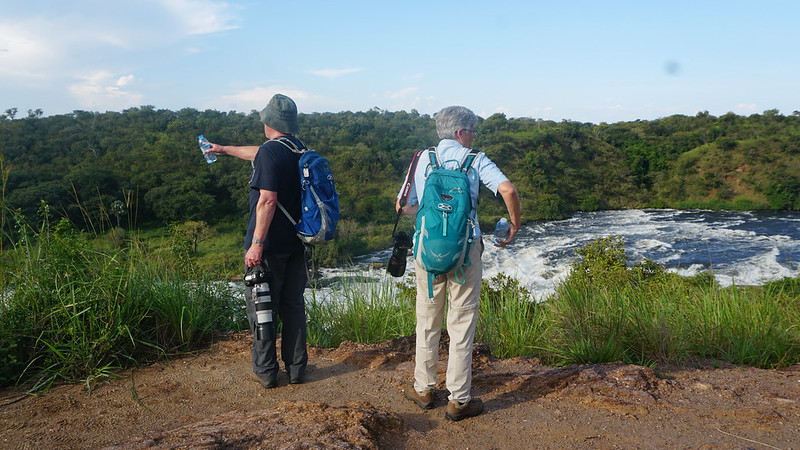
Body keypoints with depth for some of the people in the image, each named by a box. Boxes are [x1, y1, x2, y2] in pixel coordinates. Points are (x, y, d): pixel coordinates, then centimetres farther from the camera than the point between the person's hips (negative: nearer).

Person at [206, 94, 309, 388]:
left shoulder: (270, 151, -16)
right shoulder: (299, 149, 10)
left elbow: (268, 199, -24)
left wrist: (257, 243, -21)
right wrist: (226, 149, 40)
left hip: (269, 246, -8)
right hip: (296, 243, 8)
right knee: (293, 305, 14)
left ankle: (266, 372, 14)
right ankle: (297, 369, 21)